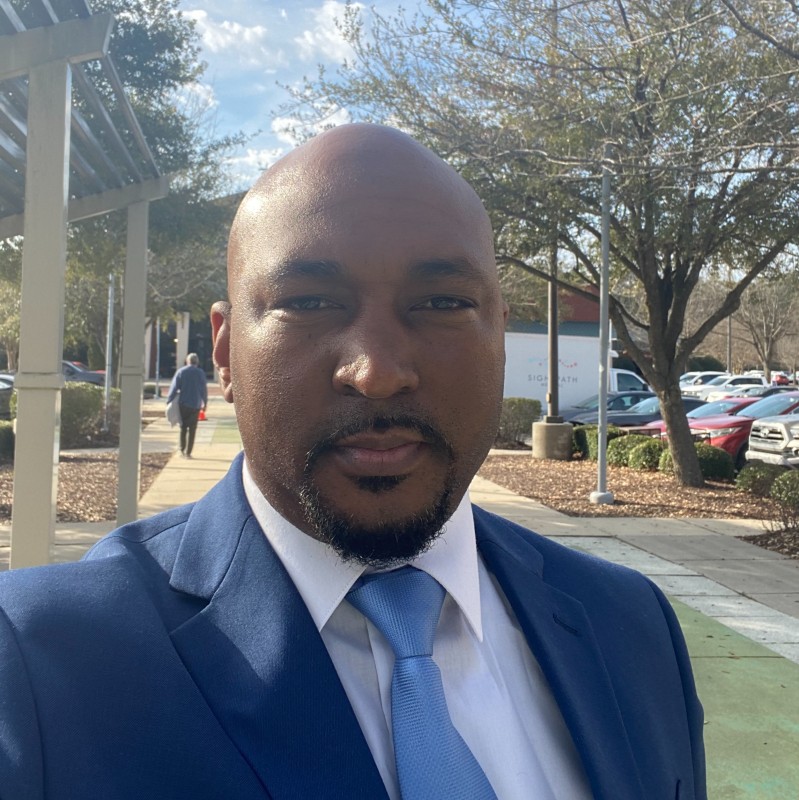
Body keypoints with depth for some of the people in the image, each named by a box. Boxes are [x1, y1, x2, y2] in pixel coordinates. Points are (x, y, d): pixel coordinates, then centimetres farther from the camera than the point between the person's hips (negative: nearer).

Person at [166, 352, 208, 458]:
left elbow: (174, 387, -3)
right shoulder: (200, 373, 0)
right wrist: (205, 402, 14)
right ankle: (188, 452, -1)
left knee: (183, 427, 14)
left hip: (183, 404, 1)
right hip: (195, 405, -1)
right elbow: (204, 389, 4)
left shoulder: (181, 372, -1)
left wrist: (169, 401, 3)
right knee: (192, 429, 3)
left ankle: (182, 449, 10)